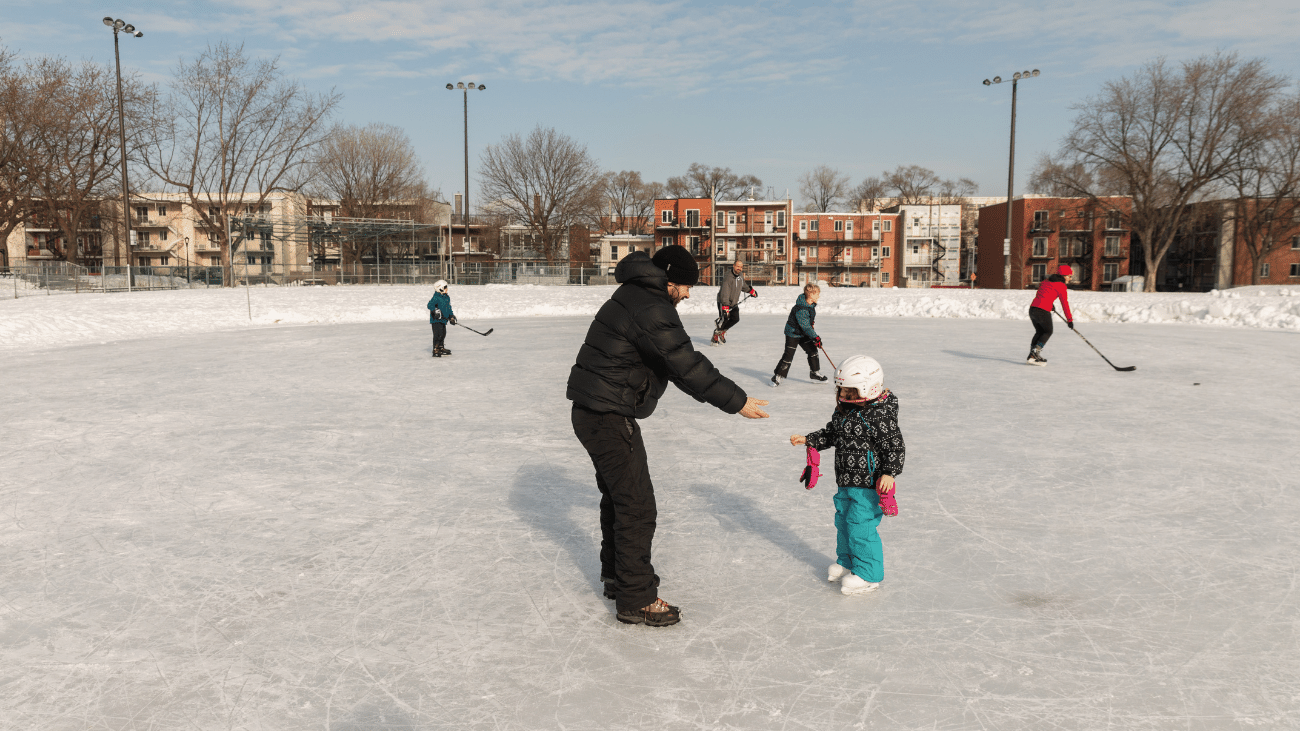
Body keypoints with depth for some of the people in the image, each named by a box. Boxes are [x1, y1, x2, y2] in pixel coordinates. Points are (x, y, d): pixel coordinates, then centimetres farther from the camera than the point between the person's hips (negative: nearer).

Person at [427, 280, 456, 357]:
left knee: (443, 334, 15)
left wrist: (451, 317, 18)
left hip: (443, 320, 9)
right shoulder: (436, 297, -14)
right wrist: (435, 310, -38)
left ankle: (441, 348, 29)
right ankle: (435, 350, -9)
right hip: (436, 320, -9)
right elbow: (430, 305, -25)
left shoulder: (447, 297, 14)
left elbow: (449, 308, 23)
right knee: (438, 334, -12)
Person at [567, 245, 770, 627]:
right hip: (609, 417, -11)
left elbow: (676, 362, 21)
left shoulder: (635, 295, 14)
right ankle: (636, 600, 3)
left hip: (594, 412, 11)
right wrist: (737, 401, -16)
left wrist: (724, 394, 21)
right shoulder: (651, 309, -20)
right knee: (637, 506, -5)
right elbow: (687, 364, -22)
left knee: (617, 495, 22)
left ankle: (617, 576, 37)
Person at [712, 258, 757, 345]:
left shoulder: (741, 275, 3)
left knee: (735, 319, -1)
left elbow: (743, 285, 27)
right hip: (723, 302, -8)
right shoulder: (728, 277, -25)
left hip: (734, 303, 8)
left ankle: (722, 331, 18)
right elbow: (725, 293, -31)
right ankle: (716, 335, 6)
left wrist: (751, 291, 36)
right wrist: (725, 307, -37)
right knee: (724, 319, -13)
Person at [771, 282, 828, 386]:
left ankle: (815, 372, 24)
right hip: (793, 334, -8)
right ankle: (777, 376, 3)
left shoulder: (811, 305, -2)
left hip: (804, 334, 8)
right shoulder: (800, 309, -32)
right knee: (788, 355, -8)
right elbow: (805, 326, -31)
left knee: (812, 351, 8)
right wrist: (815, 337, -30)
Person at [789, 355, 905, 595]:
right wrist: (808, 440, 11)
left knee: (860, 526, -6)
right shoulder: (843, 411, 6)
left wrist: (889, 473, -27)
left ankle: (868, 575, 9)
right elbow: (831, 435, 19)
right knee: (843, 521, 19)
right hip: (847, 481, 9)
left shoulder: (880, 416, -20)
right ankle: (847, 562, 39)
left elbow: (895, 447, -19)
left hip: (869, 484, -9)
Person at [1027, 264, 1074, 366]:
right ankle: (1036, 350, -3)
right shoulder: (1061, 286, 0)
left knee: (1039, 332, 20)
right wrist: (1069, 320, 5)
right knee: (1048, 332, 15)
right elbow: (1065, 304, -1)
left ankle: (1031, 357, 14)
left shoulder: (1046, 281, 19)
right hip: (1043, 311, -6)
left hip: (1032, 308, 6)